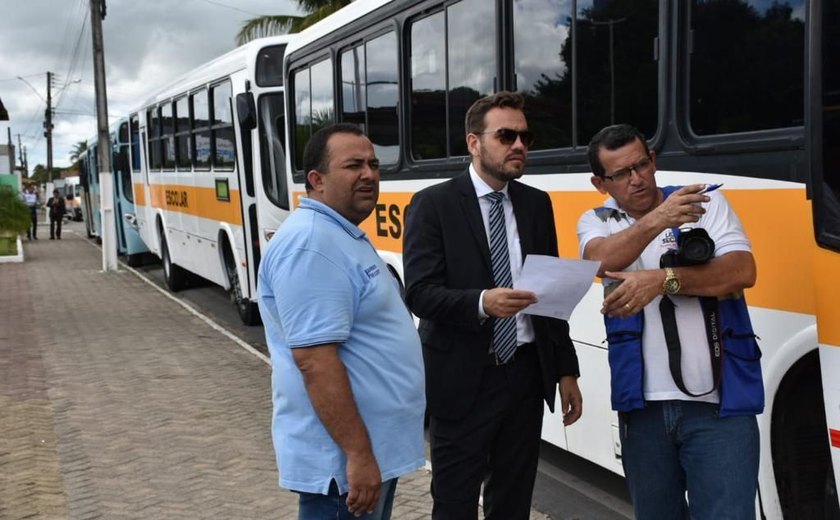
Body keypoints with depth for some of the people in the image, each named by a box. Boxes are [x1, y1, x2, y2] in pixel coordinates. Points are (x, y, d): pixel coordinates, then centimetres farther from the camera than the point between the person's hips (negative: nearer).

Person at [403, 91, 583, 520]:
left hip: (526, 374, 5)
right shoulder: (433, 204, -7)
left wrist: (566, 369, 10)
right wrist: (482, 303, -32)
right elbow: (419, 294, -15)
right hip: (462, 380, -4)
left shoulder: (536, 203, 9)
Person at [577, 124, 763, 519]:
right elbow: (601, 261, -15)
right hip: (643, 405, 3)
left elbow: (742, 271, -10)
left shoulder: (707, 202, 3)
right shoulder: (596, 222, 8)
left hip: (719, 403, -2)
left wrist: (662, 279, -20)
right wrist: (655, 222, -31)